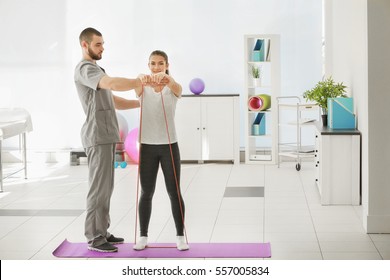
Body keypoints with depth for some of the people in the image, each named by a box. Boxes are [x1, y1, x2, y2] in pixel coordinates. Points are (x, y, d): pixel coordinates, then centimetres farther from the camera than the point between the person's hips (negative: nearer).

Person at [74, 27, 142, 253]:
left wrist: (141, 103, 17)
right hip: (98, 137, -11)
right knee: (99, 187, -7)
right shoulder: (86, 69, -14)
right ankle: (95, 238, -2)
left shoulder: (95, 70, 23)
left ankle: (101, 232, 18)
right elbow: (113, 84, -33)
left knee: (105, 187, 12)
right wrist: (142, 82, -31)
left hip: (106, 136, 11)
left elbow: (113, 102, 25)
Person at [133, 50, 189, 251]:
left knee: (174, 193, 1)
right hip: (147, 146, 1)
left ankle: (180, 236, 11)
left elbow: (176, 87, -26)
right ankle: (143, 236, 15)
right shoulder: (143, 88, 1)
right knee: (146, 193, 5)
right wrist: (141, 78, -51)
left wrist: (166, 78, -51)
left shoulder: (173, 89, 0)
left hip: (169, 146, 0)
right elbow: (137, 85, -25)